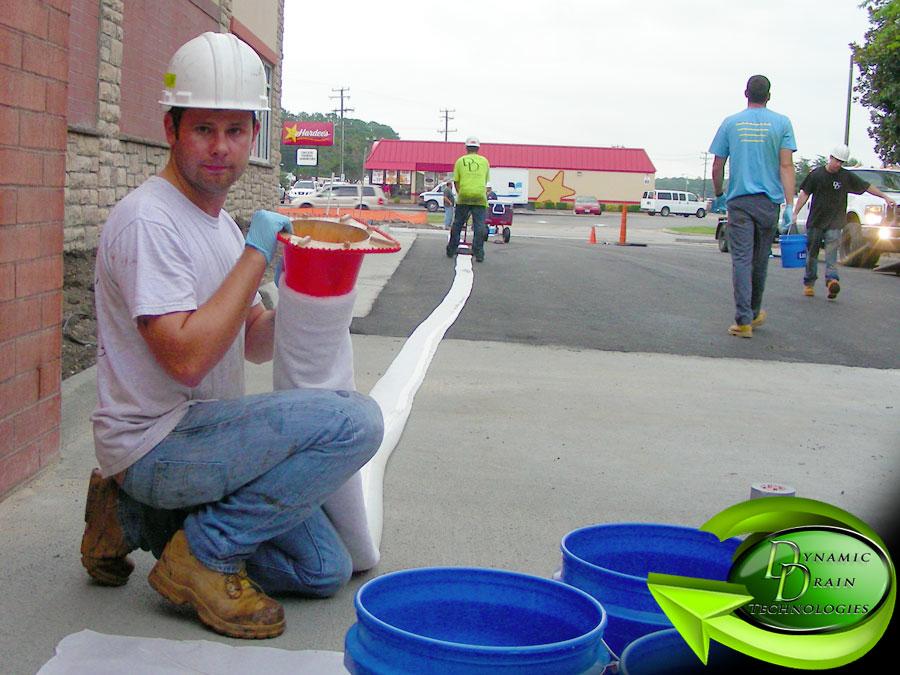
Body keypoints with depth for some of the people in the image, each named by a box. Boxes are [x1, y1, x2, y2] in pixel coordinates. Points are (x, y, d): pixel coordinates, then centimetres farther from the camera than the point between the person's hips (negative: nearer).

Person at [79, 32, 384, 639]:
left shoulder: (222, 223, 13)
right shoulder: (148, 220, -17)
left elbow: (253, 345, 16)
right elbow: (187, 357, -27)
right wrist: (257, 252, -20)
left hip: (204, 435, 9)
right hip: (154, 444, -9)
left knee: (325, 570, 9)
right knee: (355, 419, -23)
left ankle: (139, 518, 13)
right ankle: (202, 553, -10)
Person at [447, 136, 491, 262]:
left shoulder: (460, 161, 6)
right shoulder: (484, 161, 9)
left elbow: (456, 181, 6)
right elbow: (486, 180, 15)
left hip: (464, 196, 0)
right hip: (480, 197, 0)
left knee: (457, 224, 12)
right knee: (479, 226, 0)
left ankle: (451, 251, 19)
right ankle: (479, 254, -4)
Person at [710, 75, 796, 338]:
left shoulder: (730, 123, 4)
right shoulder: (781, 123, 1)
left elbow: (717, 167, 5)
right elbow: (786, 166, -6)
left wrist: (719, 196, 20)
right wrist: (790, 205, -9)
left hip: (738, 200, -1)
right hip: (769, 201, 1)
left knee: (741, 259, -4)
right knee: (760, 260, 13)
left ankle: (743, 320, -13)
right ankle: (754, 313, 28)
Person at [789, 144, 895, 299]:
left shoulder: (846, 176, 2)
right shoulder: (816, 174, 0)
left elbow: (867, 187, 8)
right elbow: (804, 194, 2)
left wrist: (885, 197, 7)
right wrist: (795, 213, -5)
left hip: (834, 223, -1)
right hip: (815, 221, 1)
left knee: (831, 251, -16)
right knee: (811, 254, 6)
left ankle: (832, 280, -29)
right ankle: (809, 284, 15)